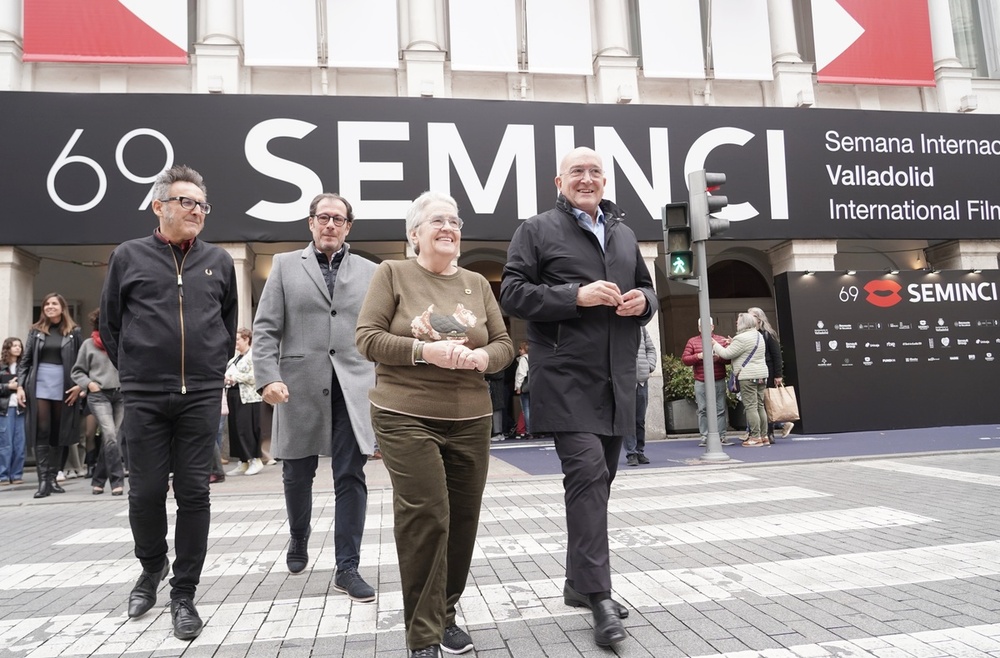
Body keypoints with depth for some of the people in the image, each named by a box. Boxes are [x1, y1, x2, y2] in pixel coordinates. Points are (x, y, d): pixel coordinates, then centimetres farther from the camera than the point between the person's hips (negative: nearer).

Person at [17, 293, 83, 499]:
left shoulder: (73, 332, 4)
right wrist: (20, 385, -2)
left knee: (59, 434, 4)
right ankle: (43, 480, -4)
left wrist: (79, 384, -7)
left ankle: (53, 478, 12)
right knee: (41, 433, -4)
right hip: (39, 387, 1)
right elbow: (25, 360, 8)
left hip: (63, 388, -1)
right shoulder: (36, 331, 8)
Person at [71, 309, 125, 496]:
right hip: (99, 395, -2)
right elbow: (77, 371, 10)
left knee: (109, 437, 7)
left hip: (120, 394, 2)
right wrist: (88, 383, -6)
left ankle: (98, 480, 20)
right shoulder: (89, 344, 5)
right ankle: (117, 480, -12)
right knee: (110, 435, -16)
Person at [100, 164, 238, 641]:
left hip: (202, 396, 1)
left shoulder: (219, 261, 8)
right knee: (146, 492, 6)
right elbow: (109, 324, 10)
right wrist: (133, 371, 9)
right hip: (144, 397, 0)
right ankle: (152, 567, 34)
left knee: (194, 493, 2)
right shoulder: (128, 256, 4)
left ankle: (184, 593, 15)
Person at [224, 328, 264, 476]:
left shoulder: (253, 355, -7)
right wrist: (225, 379, 2)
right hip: (233, 395, 8)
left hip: (247, 397, -8)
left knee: (246, 429, -7)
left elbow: (254, 377, -16)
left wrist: (235, 377, -15)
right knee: (235, 429, 7)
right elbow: (229, 372, 24)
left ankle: (256, 460, 4)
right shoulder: (235, 356, 18)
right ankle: (243, 463, 13)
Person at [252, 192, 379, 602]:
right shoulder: (285, 265, 8)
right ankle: (299, 540, 40)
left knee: (351, 478, -2)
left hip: (353, 388, 0)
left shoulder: (369, 272, 10)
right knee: (297, 475, 13)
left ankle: (347, 568, 8)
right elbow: (265, 329, 2)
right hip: (300, 387, 0)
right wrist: (268, 377, -11)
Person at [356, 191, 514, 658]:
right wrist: (425, 351, -18)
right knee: (426, 518, -9)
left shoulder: (476, 283, 13)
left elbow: (504, 344, 12)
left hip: (470, 420, 4)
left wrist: (483, 357, -11)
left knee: (462, 519, 8)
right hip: (406, 418, -4)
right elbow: (367, 337, -5)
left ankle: (445, 615, 28)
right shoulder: (392, 274, 2)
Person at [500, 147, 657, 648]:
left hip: (617, 378, 7)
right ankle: (598, 596, -10)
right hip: (567, 377, -6)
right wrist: (577, 295, -16)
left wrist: (642, 301, 0)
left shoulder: (624, 234, 19)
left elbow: (647, 291, 25)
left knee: (598, 479, 12)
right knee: (587, 474, -16)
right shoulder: (536, 231, 2)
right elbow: (512, 293, -6)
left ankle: (580, 583, 26)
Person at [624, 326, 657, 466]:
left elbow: (651, 349, 21)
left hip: (642, 380, 5)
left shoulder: (641, 328, 13)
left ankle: (640, 451, 21)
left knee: (640, 419, 11)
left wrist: (650, 365, 6)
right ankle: (631, 453, 1)